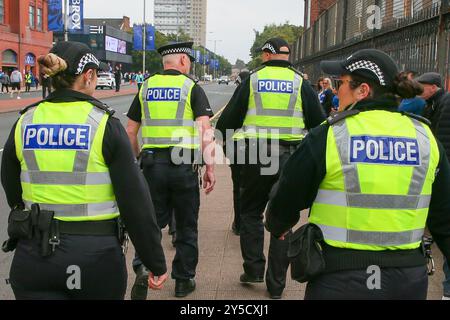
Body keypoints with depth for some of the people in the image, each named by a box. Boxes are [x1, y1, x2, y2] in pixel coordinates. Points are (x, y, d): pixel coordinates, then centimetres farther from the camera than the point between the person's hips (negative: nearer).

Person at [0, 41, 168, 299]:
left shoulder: (25, 122, 1)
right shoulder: (106, 125, -10)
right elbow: (135, 200, -11)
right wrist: (157, 263, -3)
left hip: (33, 257, 3)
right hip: (96, 253, -2)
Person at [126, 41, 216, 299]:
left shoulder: (146, 88, 10)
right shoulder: (192, 88, -1)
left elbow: (131, 131, 11)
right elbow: (205, 130, -12)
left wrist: (138, 159, 23)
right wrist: (210, 168, -9)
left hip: (152, 164, 3)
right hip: (184, 164, -3)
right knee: (187, 225, 12)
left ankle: (142, 267, -7)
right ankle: (184, 280, 22)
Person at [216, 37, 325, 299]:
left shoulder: (252, 80, 2)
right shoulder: (300, 83, 3)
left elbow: (229, 119, 4)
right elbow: (319, 123, 6)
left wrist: (222, 135, 23)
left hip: (255, 157, -1)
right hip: (290, 159, 1)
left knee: (251, 212, 18)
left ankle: (253, 269, 13)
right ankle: (276, 284, 14)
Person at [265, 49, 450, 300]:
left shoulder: (328, 136, -10)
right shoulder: (426, 137, 0)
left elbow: (287, 199, 0)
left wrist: (277, 227, 22)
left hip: (340, 280, -3)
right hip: (410, 279, 4)